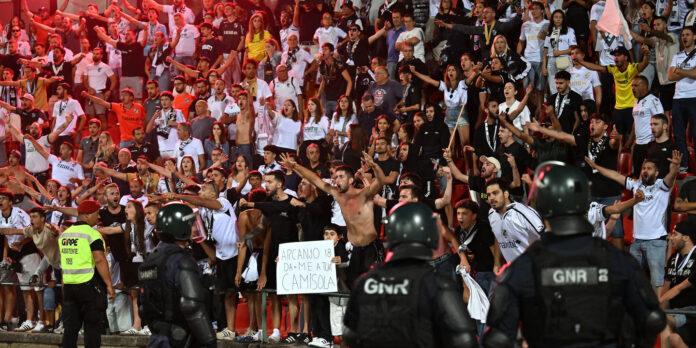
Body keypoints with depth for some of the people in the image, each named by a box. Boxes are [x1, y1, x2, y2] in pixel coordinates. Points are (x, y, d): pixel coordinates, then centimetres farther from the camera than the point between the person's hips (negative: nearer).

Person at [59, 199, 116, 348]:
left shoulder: (64, 235, 12)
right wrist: (109, 285, -15)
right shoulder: (92, 234, -11)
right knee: (93, 327, -1)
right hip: (90, 285, -6)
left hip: (69, 286, 7)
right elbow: (100, 260, -18)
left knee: (70, 328, 9)